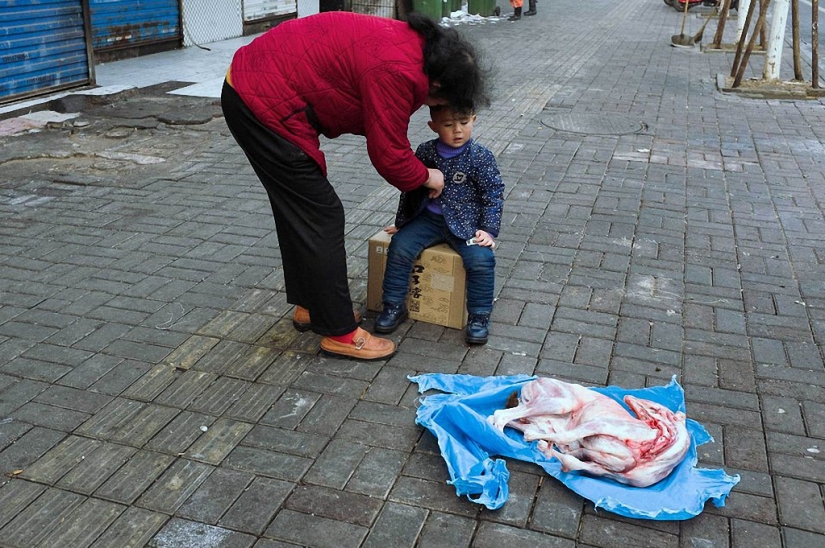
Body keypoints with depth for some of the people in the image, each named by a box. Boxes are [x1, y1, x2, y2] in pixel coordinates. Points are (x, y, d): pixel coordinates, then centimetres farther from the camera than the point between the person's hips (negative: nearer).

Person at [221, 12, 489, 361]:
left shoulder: (409, 42, 7)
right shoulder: (397, 72, -24)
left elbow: (387, 135, 17)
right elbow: (388, 156, -16)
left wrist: (415, 171, 13)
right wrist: (426, 177, 2)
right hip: (265, 106, -10)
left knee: (300, 211, 19)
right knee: (321, 219, -4)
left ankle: (310, 305, 33)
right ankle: (339, 332, 7)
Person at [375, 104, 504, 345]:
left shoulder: (481, 158, -7)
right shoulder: (425, 152, 1)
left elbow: (494, 195, -4)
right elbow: (410, 189, 11)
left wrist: (488, 230, -13)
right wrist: (401, 222, 15)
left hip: (466, 223, -3)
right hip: (428, 218, 3)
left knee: (481, 259, -25)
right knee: (399, 246, -18)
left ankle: (479, 316, -7)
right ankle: (394, 306, -2)